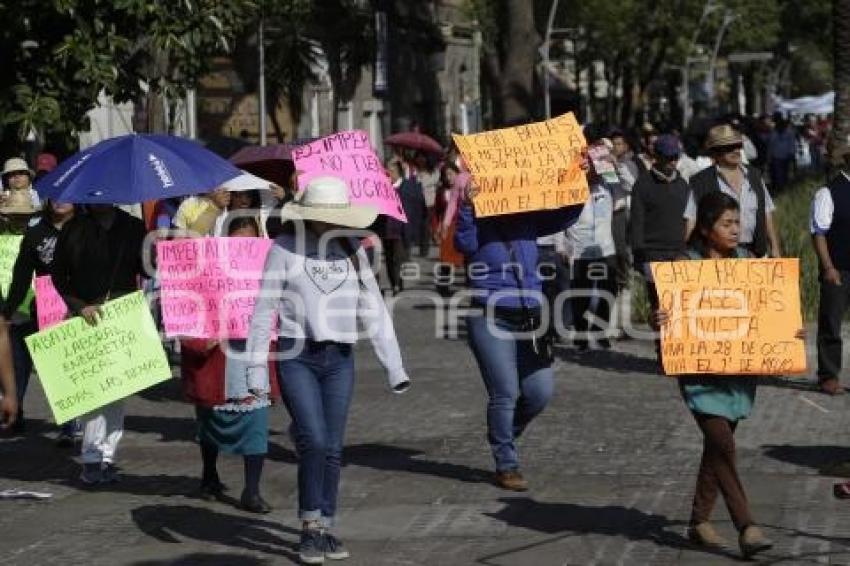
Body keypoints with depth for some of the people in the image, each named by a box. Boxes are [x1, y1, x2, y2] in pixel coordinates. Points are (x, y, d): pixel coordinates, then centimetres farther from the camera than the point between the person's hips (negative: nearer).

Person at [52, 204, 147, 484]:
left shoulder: (133, 227, 9)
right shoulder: (74, 229, 6)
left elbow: (145, 270, 12)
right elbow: (58, 275, 5)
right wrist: (80, 306, -7)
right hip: (85, 319, -1)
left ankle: (108, 456, 5)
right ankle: (92, 456, -6)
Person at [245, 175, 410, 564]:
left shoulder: (352, 249, 9)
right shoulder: (285, 248, -3)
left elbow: (373, 310, 11)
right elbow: (264, 310, -2)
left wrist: (394, 367, 7)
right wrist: (257, 369, -7)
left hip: (340, 360, 4)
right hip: (297, 357, -4)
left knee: (333, 448, 5)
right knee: (314, 440, -15)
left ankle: (325, 529, 16)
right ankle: (310, 528, -2)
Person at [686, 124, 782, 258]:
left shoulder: (754, 176, 15)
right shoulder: (700, 182, 0)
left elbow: (767, 216, 19)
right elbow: (691, 223, -2)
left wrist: (775, 249, 15)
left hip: (755, 253, 4)